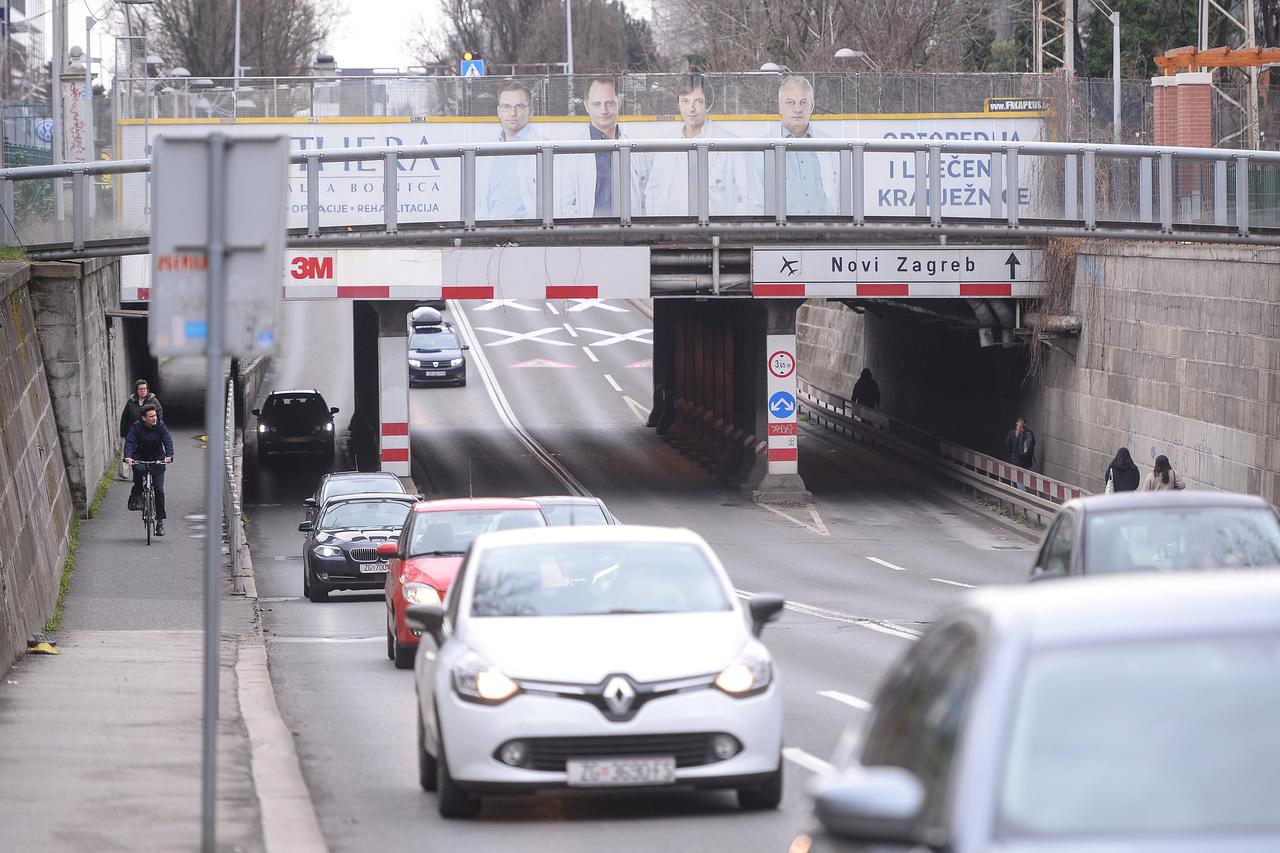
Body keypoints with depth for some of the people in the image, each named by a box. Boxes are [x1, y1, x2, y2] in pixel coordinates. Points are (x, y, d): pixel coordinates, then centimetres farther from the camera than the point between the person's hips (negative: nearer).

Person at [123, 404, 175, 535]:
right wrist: (128, 457, -40)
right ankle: (136, 497, -15)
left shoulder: (161, 426, -9)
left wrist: (169, 456, -38)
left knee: (159, 490, -5)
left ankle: (160, 522, 4)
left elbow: (168, 441, -19)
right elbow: (129, 442, -20)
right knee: (139, 470, -37)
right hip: (140, 457, -1)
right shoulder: (136, 427, -11)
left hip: (157, 458, 1)